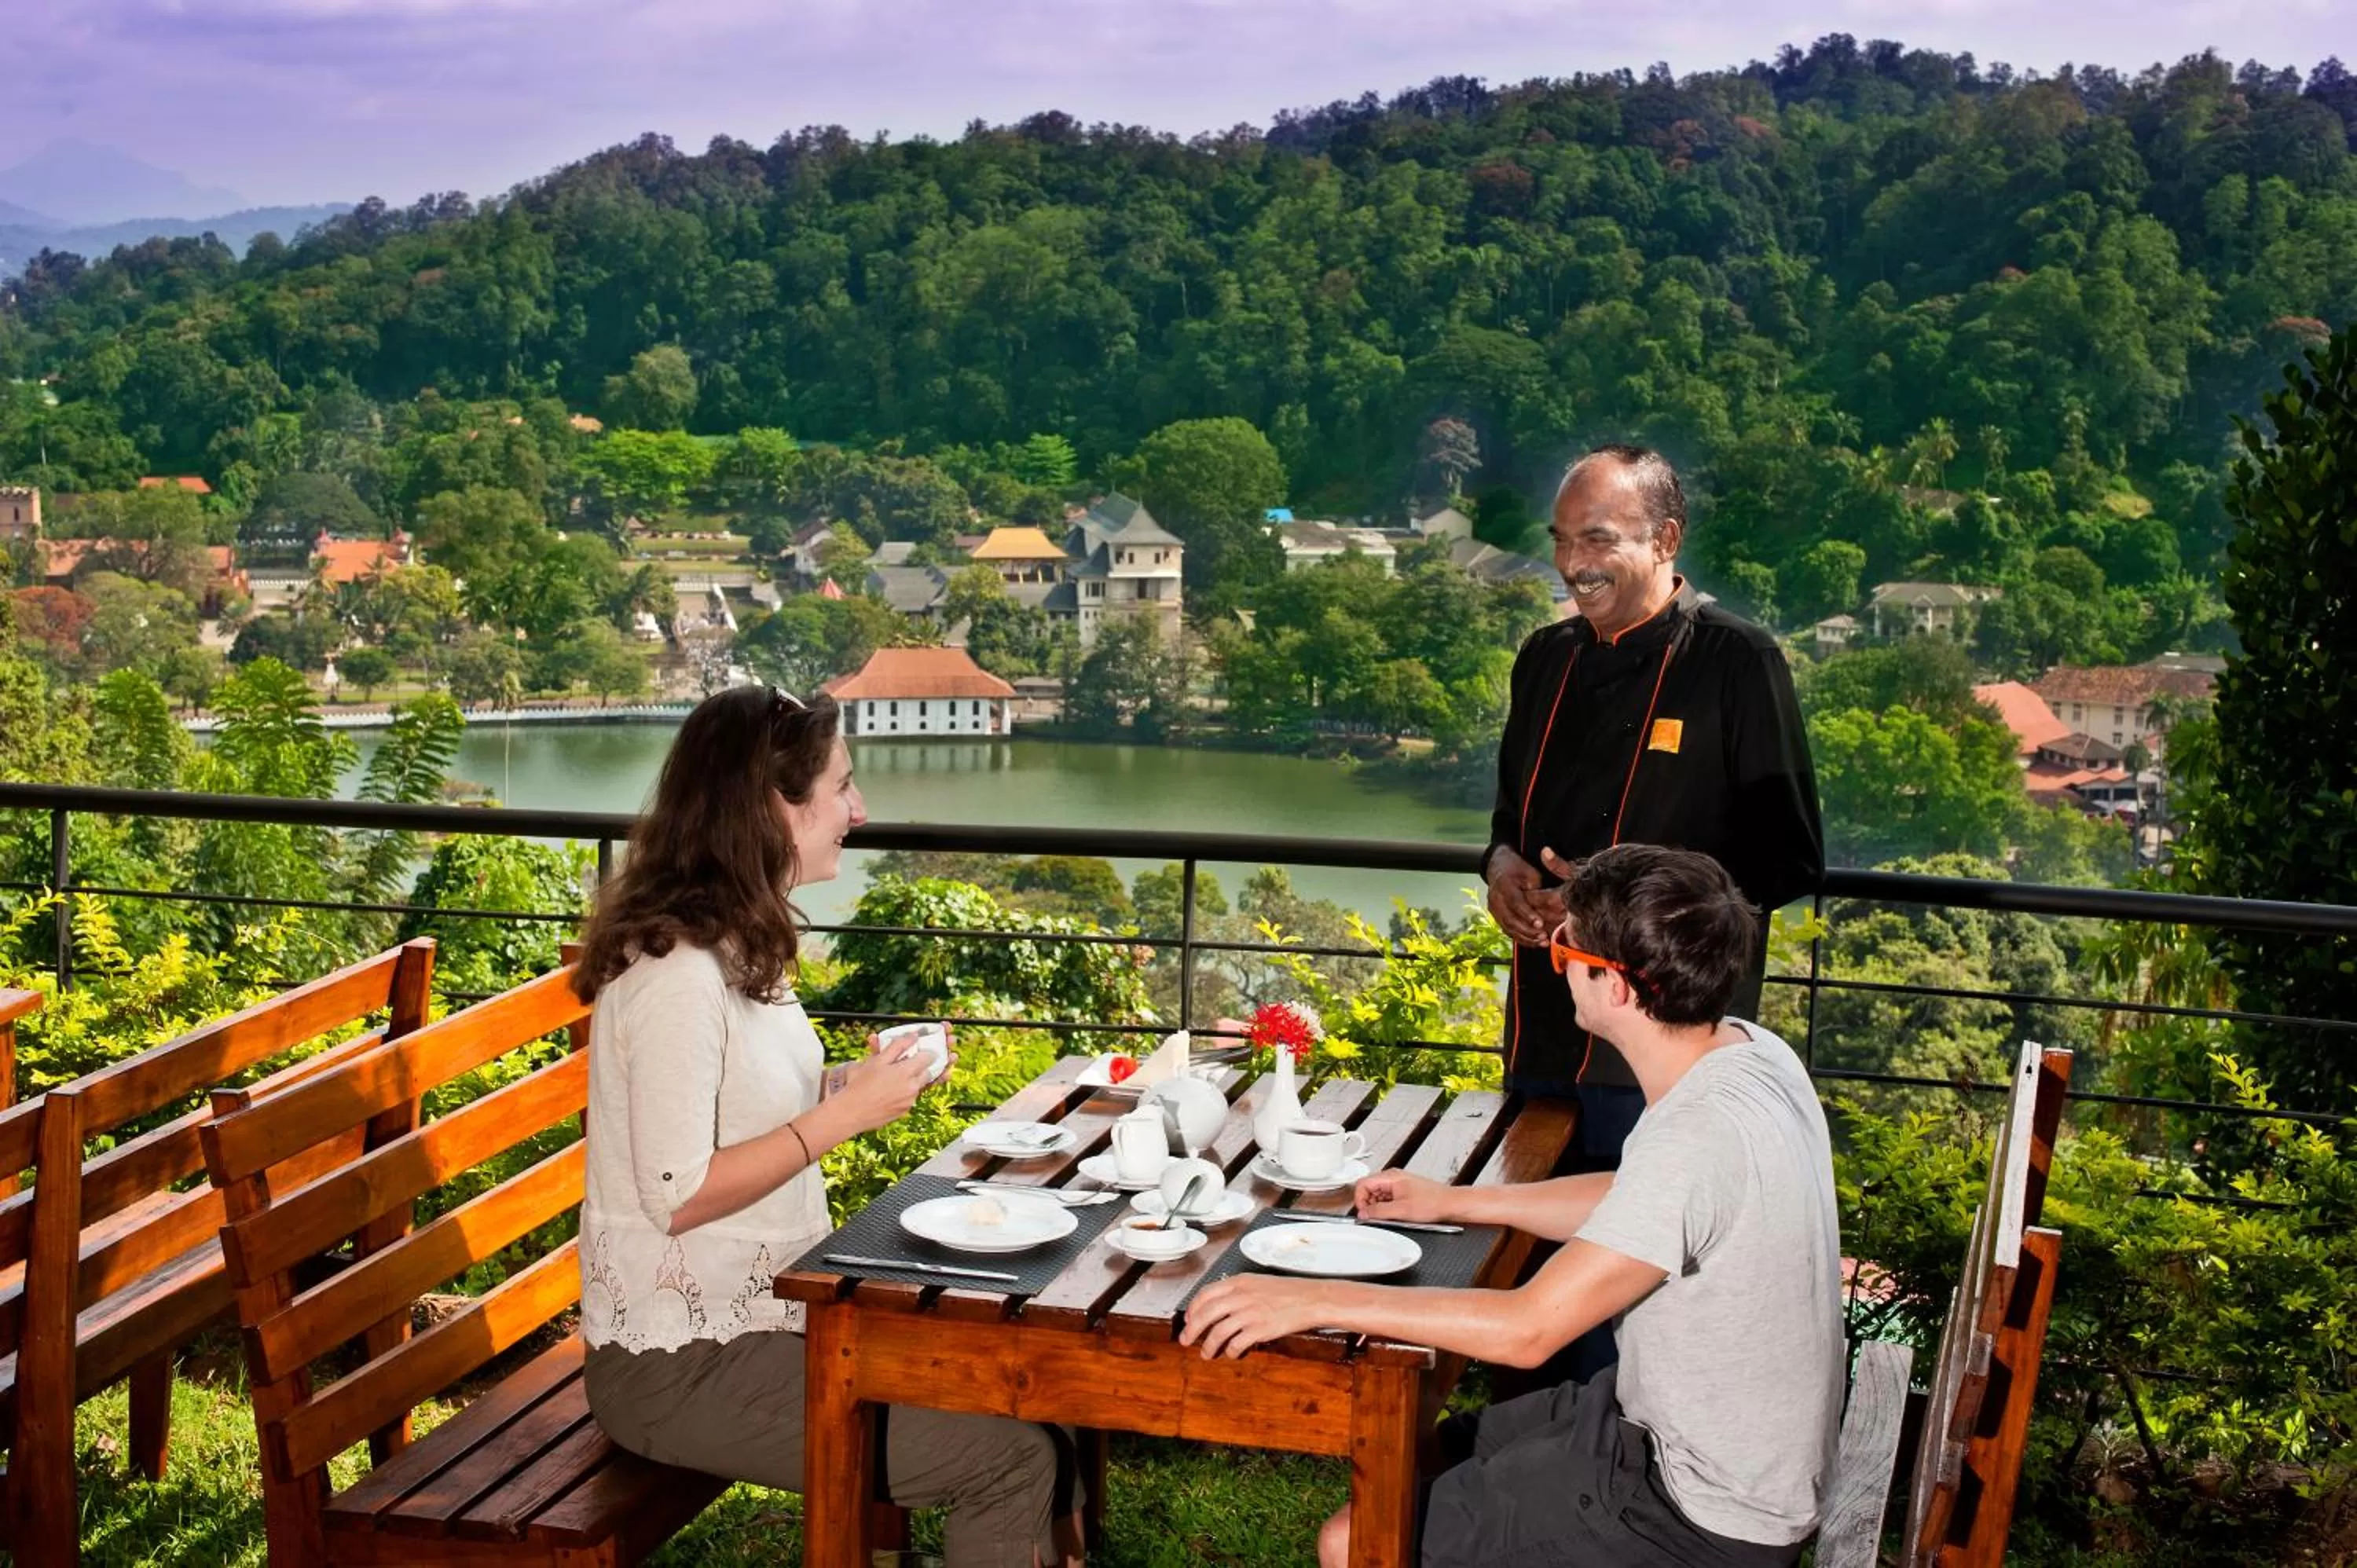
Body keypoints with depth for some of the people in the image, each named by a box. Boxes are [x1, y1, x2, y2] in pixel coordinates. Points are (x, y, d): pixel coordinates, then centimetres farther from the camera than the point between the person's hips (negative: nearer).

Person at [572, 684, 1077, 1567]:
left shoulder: (740, 943, 8)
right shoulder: (678, 972, -22)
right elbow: (677, 1194, -24)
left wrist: (854, 1085, 2)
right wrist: (842, 1116, -20)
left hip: (760, 1312, 9)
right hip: (680, 1365, -9)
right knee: (1013, 1459, -13)